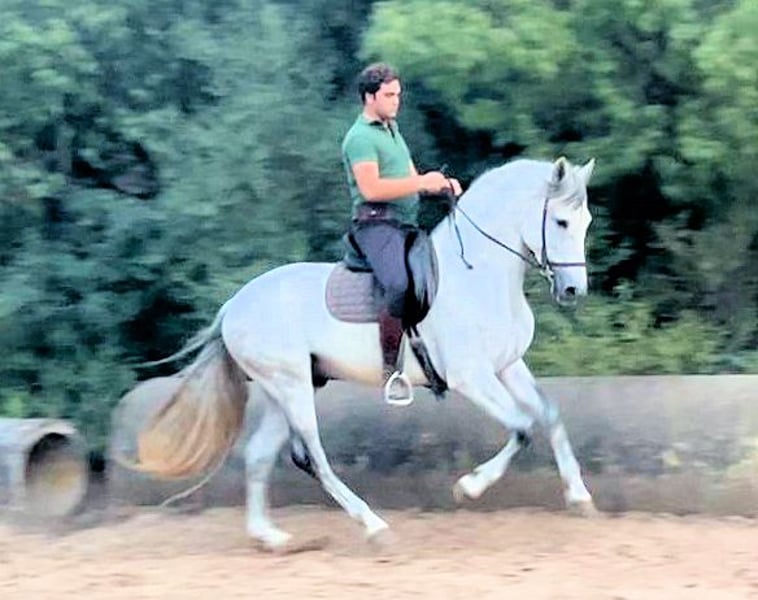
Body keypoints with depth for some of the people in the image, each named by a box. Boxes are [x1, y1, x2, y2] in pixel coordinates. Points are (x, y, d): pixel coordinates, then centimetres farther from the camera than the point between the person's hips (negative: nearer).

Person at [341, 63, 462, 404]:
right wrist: (422, 183, -18)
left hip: (408, 225, 10)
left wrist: (441, 184, 6)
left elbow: (411, 180, 27)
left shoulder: (392, 130, 25)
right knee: (399, 286, -33)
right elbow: (371, 188, -18)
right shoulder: (361, 137, -6)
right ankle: (391, 371, -27)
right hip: (377, 225, -10)